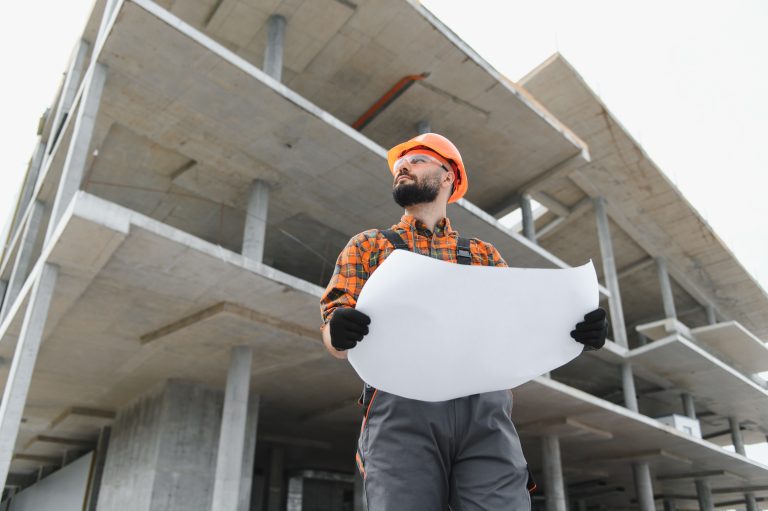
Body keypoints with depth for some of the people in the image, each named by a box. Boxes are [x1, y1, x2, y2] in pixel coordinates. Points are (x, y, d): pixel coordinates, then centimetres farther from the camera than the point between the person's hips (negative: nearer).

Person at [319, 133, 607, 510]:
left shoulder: (484, 255, 24)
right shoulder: (368, 246, 19)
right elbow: (335, 339, 7)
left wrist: (578, 331, -9)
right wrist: (339, 331, -19)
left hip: (486, 409, 2)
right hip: (401, 407, -1)